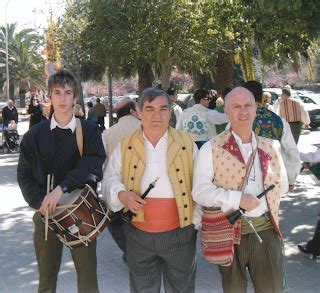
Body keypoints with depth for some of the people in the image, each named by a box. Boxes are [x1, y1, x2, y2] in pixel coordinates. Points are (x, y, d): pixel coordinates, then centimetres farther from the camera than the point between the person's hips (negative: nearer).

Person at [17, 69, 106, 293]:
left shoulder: (89, 130, 0)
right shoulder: (36, 134, 5)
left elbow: (93, 165, -15)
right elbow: (24, 174, 3)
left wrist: (62, 188, -25)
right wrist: (40, 202, -12)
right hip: (46, 214, 2)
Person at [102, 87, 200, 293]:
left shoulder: (187, 144, -3)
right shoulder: (126, 146, 1)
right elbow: (110, 178, 7)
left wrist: (196, 220, -4)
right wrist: (122, 194, -14)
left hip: (179, 233, -1)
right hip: (139, 234, 1)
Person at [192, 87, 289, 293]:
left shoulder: (270, 147, 6)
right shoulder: (211, 149, -7)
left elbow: (282, 185, 13)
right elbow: (200, 191, -14)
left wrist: (260, 199, -1)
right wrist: (237, 199, -21)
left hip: (266, 230, 3)